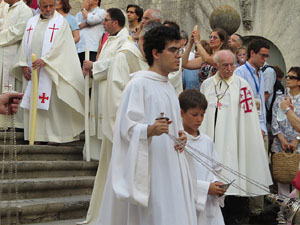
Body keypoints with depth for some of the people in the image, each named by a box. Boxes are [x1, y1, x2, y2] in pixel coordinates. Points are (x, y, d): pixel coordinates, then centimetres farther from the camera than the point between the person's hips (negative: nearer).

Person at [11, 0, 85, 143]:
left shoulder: (60, 22, 0)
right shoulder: (31, 22, 16)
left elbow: (59, 46, -12)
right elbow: (25, 44, 13)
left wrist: (44, 60, -23)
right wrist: (24, 64, 1)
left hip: (51, 70, -5)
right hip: (32, 70, 5)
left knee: (53, 103, -7)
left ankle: (56, 135, -3)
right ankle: (36, 134, 9)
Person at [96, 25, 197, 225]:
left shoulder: (169, 87, 18)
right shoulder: (139, 84, -8)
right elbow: (127, 127, -13)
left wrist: (180, 136, 6)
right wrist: (150, 130, -32)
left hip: (171, 167, 8)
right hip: (149, 169, -8)